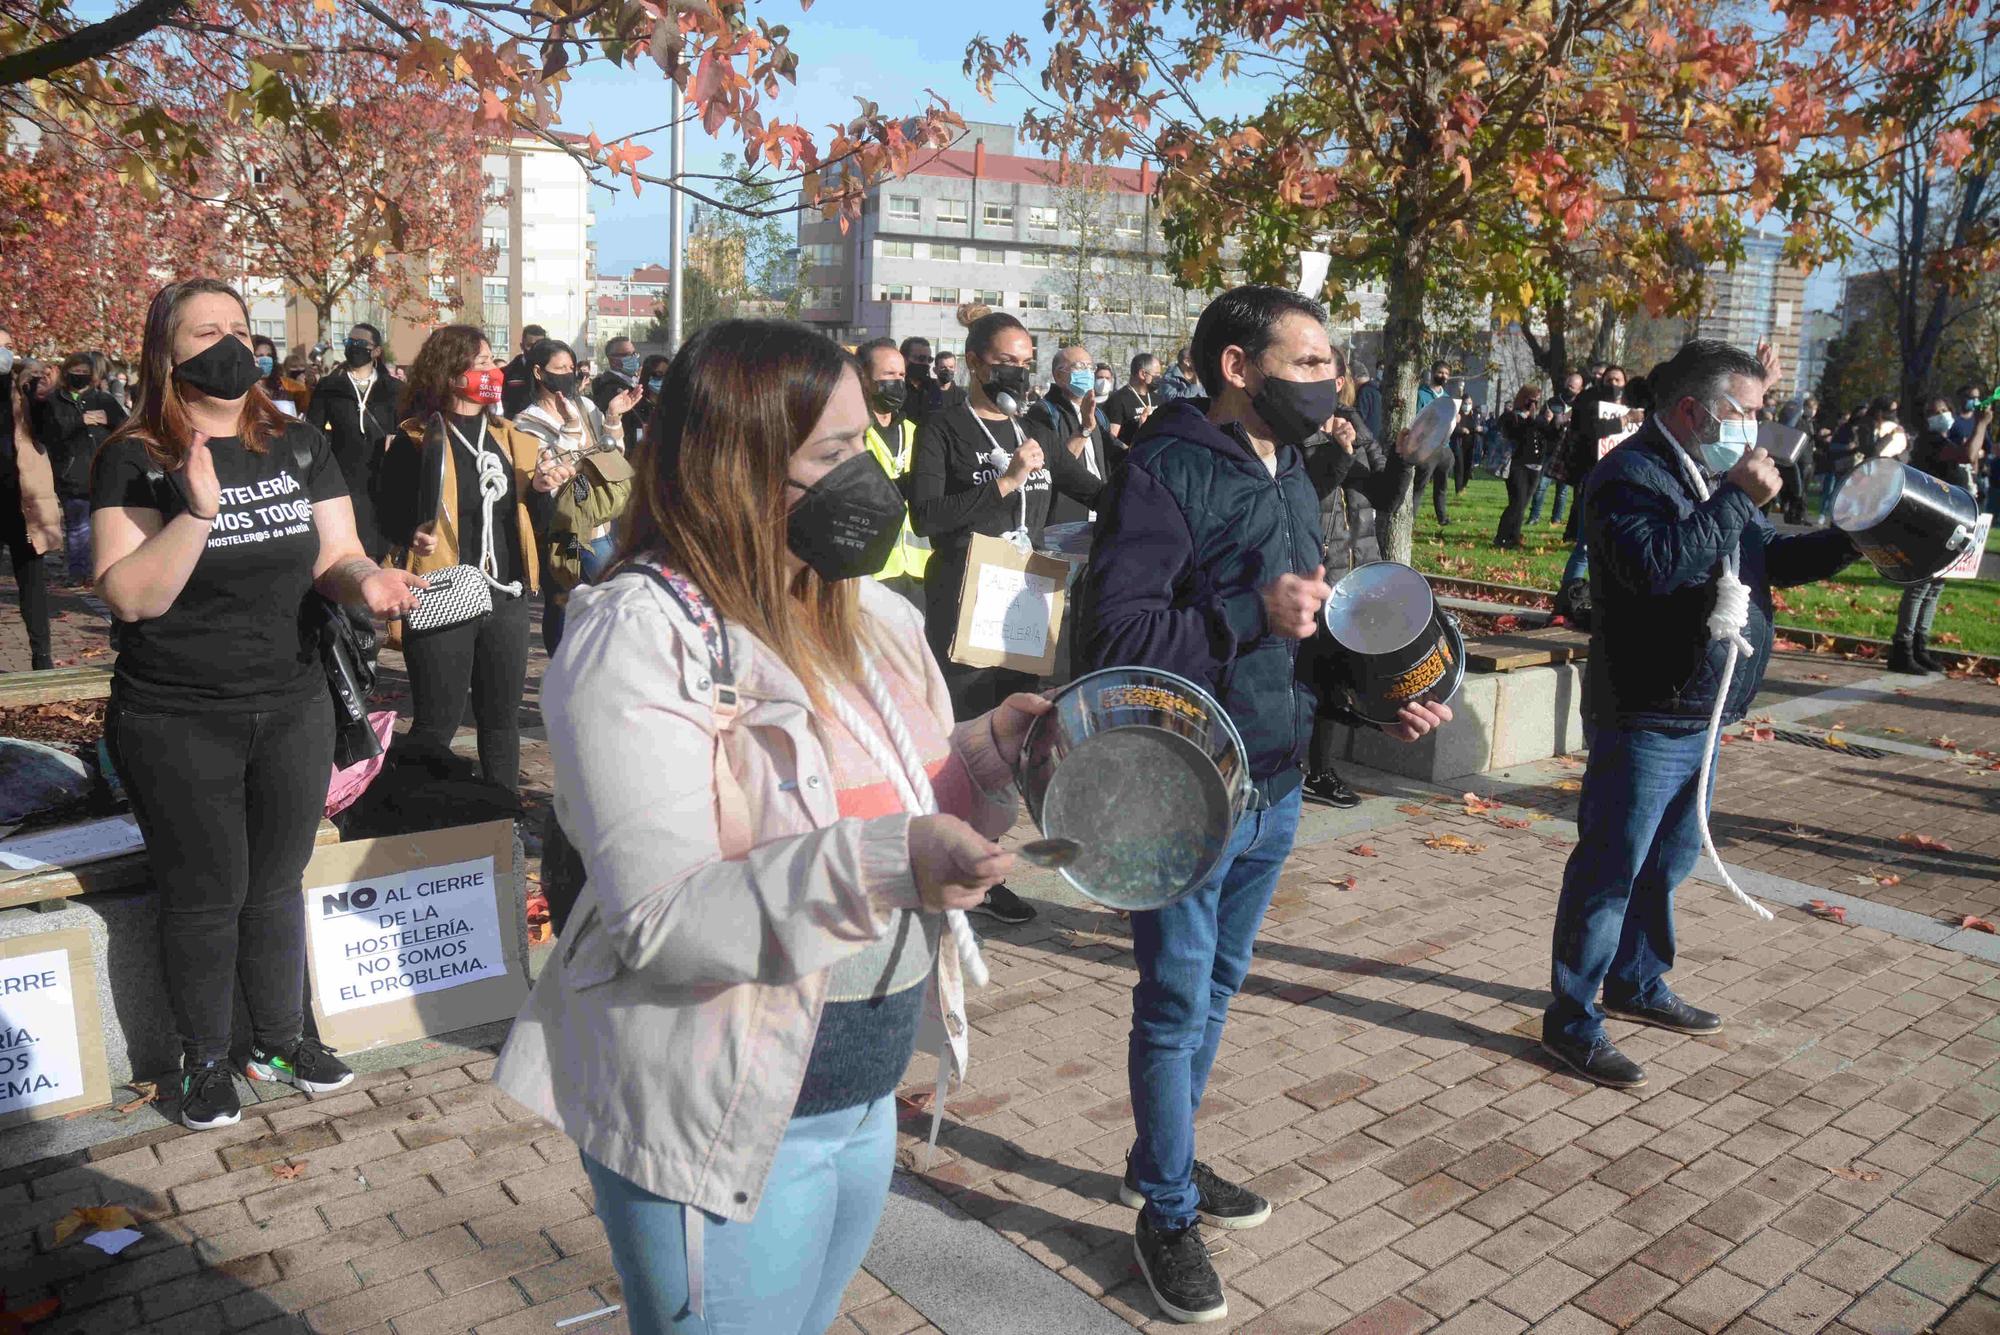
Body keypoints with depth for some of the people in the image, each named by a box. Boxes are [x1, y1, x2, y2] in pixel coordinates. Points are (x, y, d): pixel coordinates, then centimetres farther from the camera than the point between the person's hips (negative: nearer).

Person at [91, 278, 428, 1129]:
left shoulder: (299, 446, 3)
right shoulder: (135, 459, -9)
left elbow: (334, 558, 4)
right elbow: (129, 596, -17)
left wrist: (367, 580, -19)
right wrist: (199, 511, -29)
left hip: (293, 708, 4)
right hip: (176, 725, -3)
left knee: (277, 884, 17)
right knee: (205, 897, 7)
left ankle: (282, 1041, 34)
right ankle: (205, 1060, 28)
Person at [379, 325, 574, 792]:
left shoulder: (510, 437, 12)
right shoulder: (414, 441, -4)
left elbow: (534, 522, 15)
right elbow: (388, 516, -4)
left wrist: (540, 488, -5)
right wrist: (411, 535, -24)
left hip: (506, 597, 6)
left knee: (502, 719, 14)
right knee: (436, 726, 0)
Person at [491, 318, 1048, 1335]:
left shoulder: (864, 612, 4)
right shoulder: (638, 640, -20)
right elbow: (659, 921, -25)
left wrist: (991, 753, -7)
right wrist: (880, 867, -36)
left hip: (866, 1093, 8)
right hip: (724, 1119, -7)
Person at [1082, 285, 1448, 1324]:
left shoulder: (1292, 477, 11)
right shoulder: (1166, 470, -16)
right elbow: (1117, 634, -23)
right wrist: (1252, 615, -27)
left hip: (1274, 789, 8)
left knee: (1215, 989, 21)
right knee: (1177, 1005, 5)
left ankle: (1167, 1162, 40)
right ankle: (1167, 1211, 24)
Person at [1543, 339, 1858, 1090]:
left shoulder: (1714, 476, 15)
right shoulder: (1632, 477, -15)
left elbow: (1775, 560, 21)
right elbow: (1655, 565, -31)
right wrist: (1737, 500, -24)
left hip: (1698, 716, 10)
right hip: (1643, 718, -10)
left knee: (1668, 861, 20)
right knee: (1611, 869, -4)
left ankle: (1637, 984, 37)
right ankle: (1572, 1019, 6)